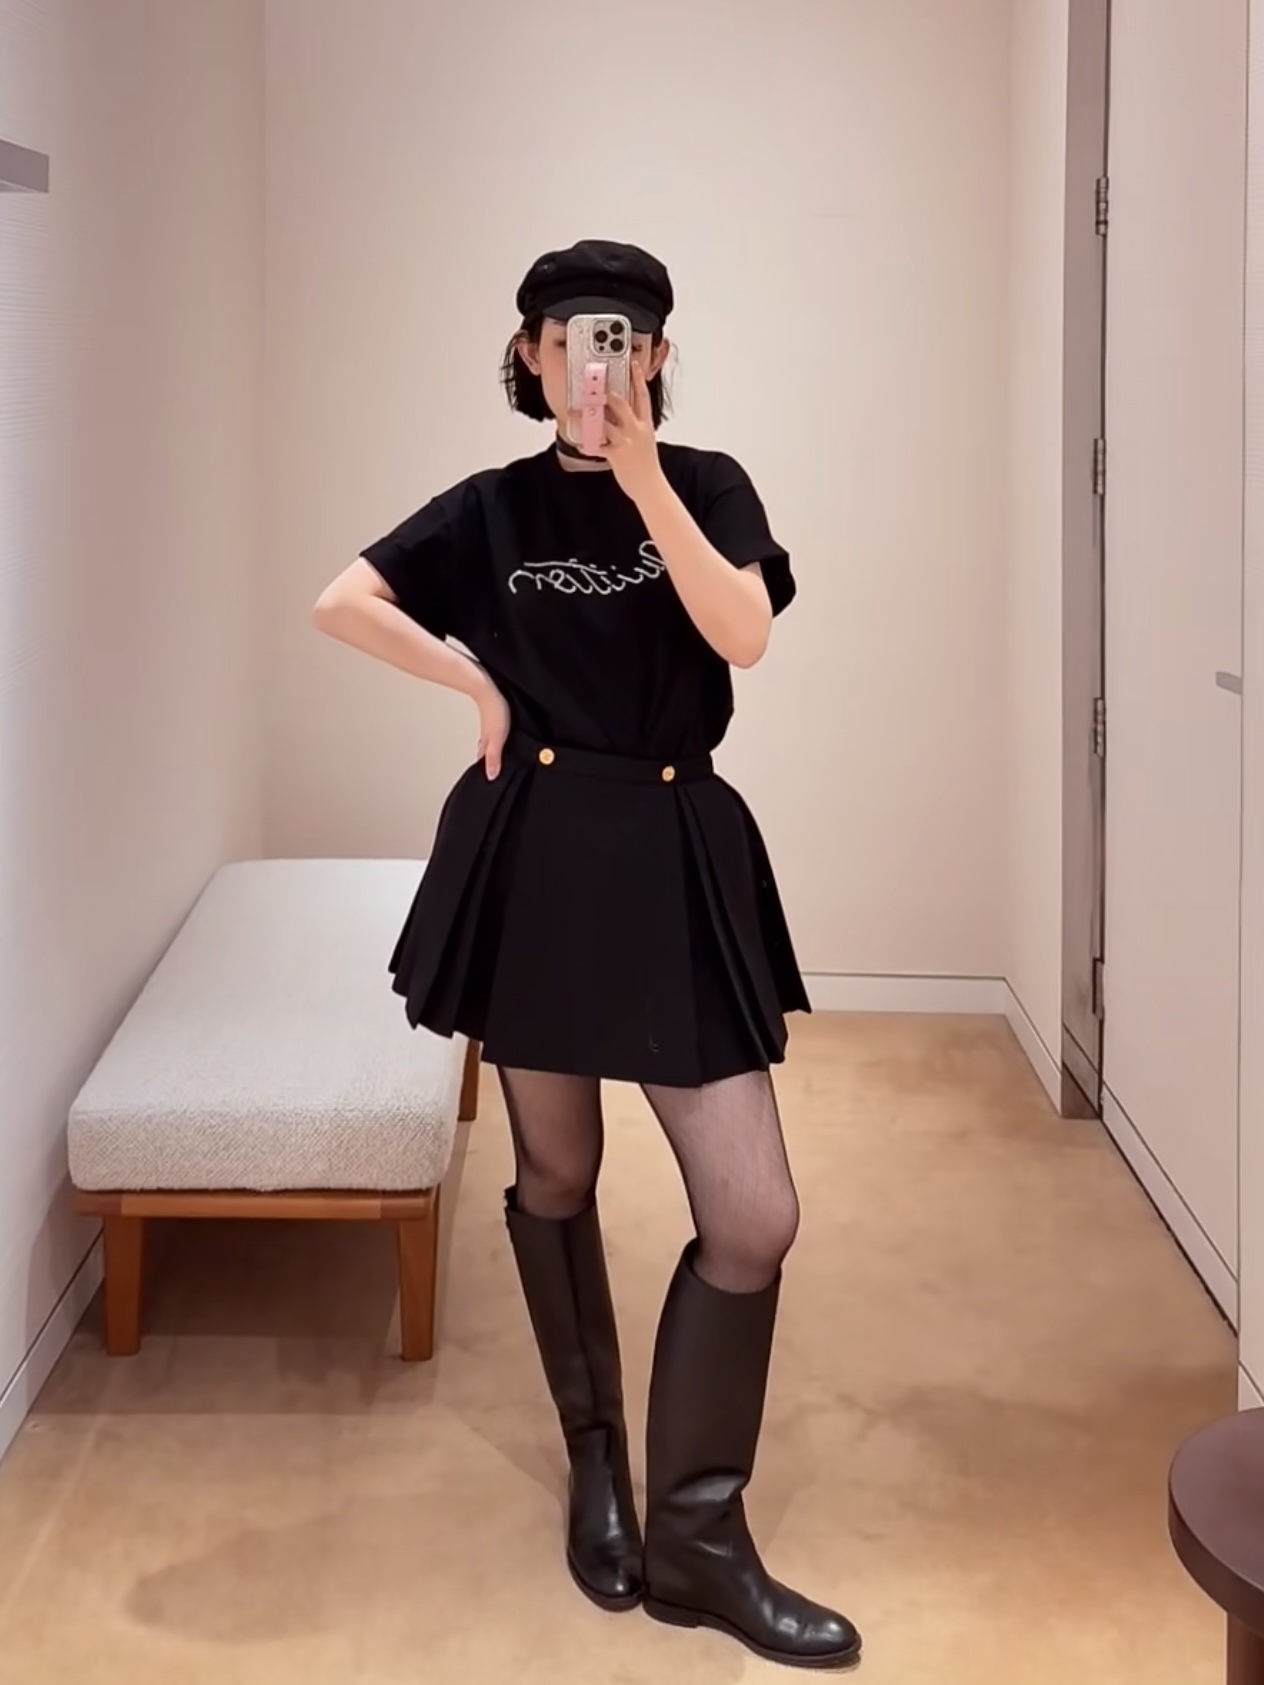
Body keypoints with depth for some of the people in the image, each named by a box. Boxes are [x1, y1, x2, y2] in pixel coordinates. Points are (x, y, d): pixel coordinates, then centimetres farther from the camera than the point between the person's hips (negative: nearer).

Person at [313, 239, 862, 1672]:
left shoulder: (706, 485, 3)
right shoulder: (494, 508, 5)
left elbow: (742, 633, -14)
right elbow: (340, 602, 3)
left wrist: (642, 477, -18)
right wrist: (475, 677, -3)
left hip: (677, 861, 0)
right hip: (533, 857, 1)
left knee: (756, 1216, -6)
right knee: (555, 1175, 13)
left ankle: (695, 1539, 8)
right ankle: (595, 1456, 35)